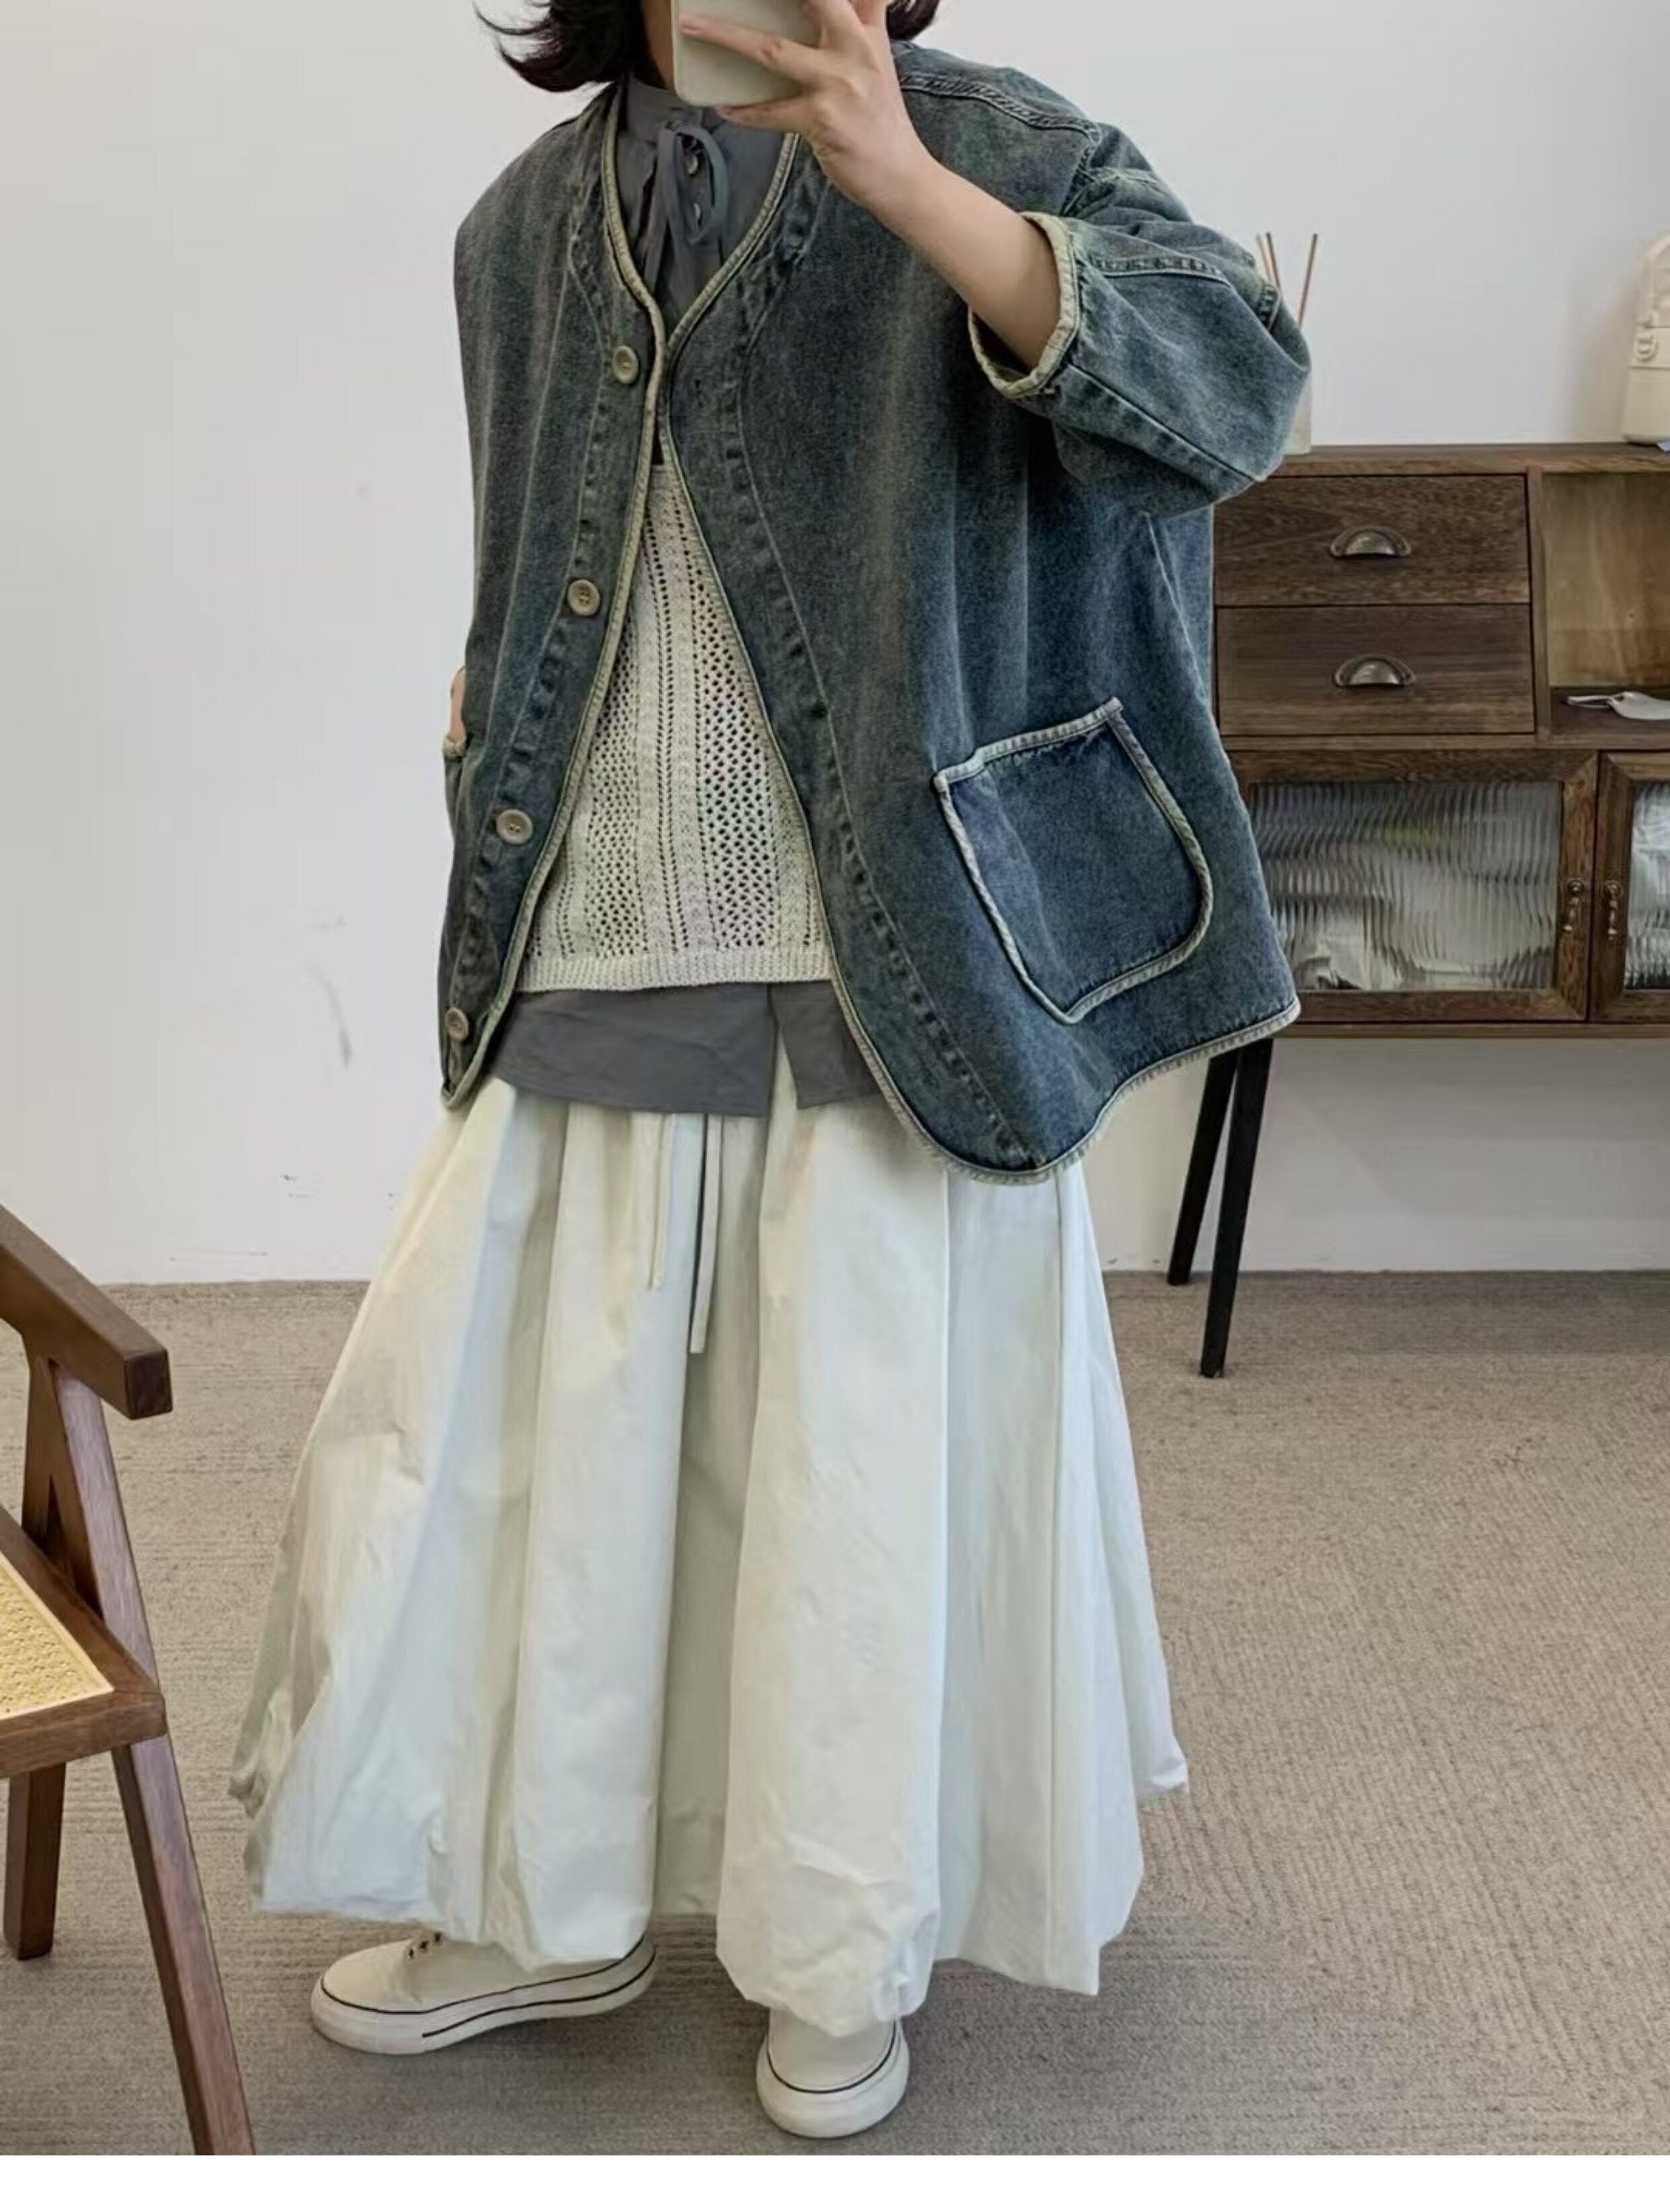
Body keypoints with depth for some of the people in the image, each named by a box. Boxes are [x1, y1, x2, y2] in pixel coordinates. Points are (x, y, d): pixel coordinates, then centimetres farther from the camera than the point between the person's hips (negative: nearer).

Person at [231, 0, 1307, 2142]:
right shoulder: (533, 225, 11)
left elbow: (1234, 384, -22)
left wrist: (903, 184, -32)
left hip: (889, 987, -4)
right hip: (593, 979, 5)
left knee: (872, 1464, 5)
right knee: (512, 1429, 9)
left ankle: (848, 1964, 27)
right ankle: (543, 1904, 32)